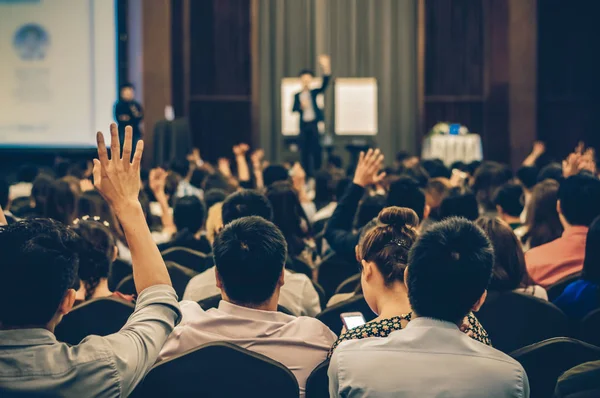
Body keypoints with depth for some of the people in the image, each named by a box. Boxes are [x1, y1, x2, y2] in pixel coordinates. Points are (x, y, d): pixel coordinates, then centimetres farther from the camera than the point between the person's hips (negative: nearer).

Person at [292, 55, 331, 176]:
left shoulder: (314, 92, 9)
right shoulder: (297, 95, 12)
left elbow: (324, 85, -6)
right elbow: (293, 109, 5)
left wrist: (326, 69, -18)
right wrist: (301, 106, -17)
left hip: (315, 124, -1)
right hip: (304, 125, 1)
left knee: (316, 148, -6)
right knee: (305, 150, 2)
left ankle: (318, 171, 2)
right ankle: (308, 174, 7)